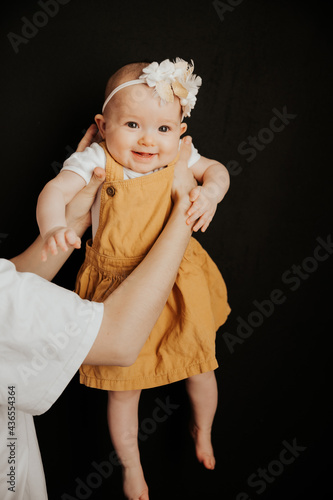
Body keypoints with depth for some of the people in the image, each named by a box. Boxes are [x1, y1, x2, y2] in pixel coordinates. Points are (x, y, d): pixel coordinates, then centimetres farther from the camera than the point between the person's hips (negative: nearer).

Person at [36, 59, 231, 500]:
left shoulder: (179, 158, -9)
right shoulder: (96, 161, -17)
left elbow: (216, 169, 5)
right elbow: (55, 191, -25)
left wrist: (211, 191, -17)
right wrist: (53, 227, -46)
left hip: (179, 284, 3)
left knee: (200, 366, 18)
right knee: (123, 386, 12)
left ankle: (203, 431, 55)